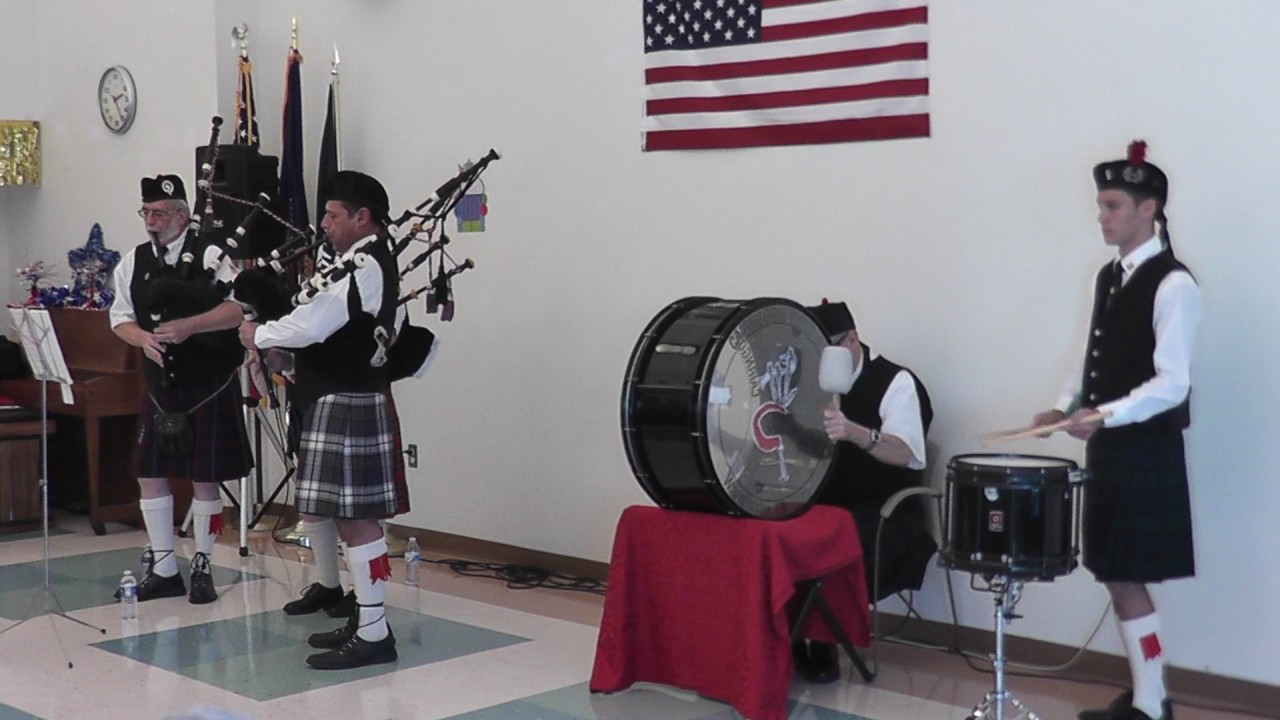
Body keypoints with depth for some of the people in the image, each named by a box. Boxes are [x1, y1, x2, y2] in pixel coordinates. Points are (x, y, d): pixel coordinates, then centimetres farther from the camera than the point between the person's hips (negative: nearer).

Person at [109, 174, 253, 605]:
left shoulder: (210, 256, -8)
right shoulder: (133, 262, 7)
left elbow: (240, 308, -16)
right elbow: (121, 318, 8)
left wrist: (188, 326, -25)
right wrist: (145, 339, -13)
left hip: (209, 386, -5)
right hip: (160, 384, 5)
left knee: (204, 479, 3)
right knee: (150, 475, 6)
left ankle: (202, 569, 16)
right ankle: (163, 569, 18)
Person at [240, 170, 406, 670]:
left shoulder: (365, 267, -16)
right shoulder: (367, 262, 17)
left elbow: (310, 326, -23)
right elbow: (326, 327, 20)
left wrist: (259, 336, -6)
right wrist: (280, 349, 7)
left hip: (347, 405, -11)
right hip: (341, 400, 11)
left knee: (355, 518, -7)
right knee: (348, 516, 14)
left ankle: (373, 634, -3)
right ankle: (365, 619, 22)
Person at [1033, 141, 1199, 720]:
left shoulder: (1173, 284, -15)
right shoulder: (1107, 277, 12)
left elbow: (1172, 385, -21)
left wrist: (1106, 416, -29)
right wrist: (1065, 407, 5)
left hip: (1147, 451, -8)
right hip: (1108, 447, 8)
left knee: (1126, 581, -5)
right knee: (1117, 578, 11)